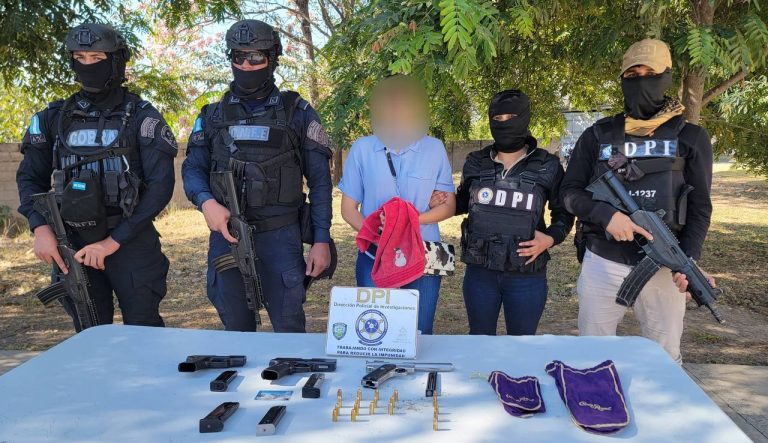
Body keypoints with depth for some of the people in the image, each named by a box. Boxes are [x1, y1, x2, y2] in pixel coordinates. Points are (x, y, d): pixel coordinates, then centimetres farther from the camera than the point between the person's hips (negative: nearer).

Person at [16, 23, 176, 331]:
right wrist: (41, 229, -4)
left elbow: (161, 185, -10)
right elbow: (30, 177, 13)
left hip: (131, 243, -3)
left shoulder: (141, 117, -4)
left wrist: (115, 241, -13)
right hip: (73, 244, 4)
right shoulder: (54, 117, 8)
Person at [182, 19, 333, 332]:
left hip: (280, 236, -2)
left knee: (289, 329, 2)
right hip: (226, 234, 3)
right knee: (235, 330, 14)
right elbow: (193, 168, 8)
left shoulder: (297, 113, 2)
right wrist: (206, 201, -15)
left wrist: (321, 240, -6)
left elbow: (319, 181, 0)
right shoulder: (213, 115, 10)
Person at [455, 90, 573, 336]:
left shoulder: (548, 166, -3)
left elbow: (564, 212, 8)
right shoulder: (476, 163, 2)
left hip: (527, 276, -1)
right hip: (479, 273, 2)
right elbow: (463, 202, 17)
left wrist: (551, 238, -10)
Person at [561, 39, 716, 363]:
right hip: (603, 263, 1)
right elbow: (570, 193, 3)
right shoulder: (598, 136, 6)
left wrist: (688, 259, -11)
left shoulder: (690, 138, 5)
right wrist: (606, 215, -16)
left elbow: (700, 207, 3)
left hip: (663, 265, 0)